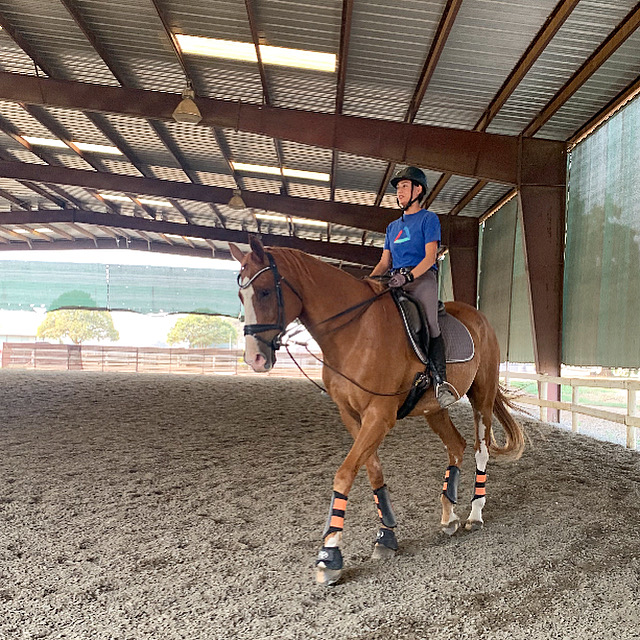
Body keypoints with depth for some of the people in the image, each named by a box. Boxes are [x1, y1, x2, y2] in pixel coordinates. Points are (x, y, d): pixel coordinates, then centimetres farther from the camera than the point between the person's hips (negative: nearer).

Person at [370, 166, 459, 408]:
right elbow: (385, 262, 23)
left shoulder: (429, 218, 8)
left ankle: (441, 381, -25)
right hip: (395, 280, 6)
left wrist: (407, 276, -20)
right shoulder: (393, 227, 27)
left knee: (429, 326, -22)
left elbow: (430, 257, -4)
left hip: (422, 277, -5)